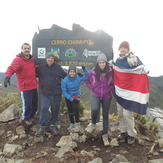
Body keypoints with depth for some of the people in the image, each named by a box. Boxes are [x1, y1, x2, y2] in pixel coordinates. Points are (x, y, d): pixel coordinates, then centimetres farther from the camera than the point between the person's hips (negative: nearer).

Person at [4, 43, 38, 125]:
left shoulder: (32, 59, 8)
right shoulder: (18, 59, -15)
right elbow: (12, 68, -34)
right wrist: (8, 76, -51)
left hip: (33, 86, 7)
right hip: (25, 87, -7)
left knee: (35, 102, 19)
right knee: (27, 104, 3)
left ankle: (32, 115, 44)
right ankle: (26, 118, 29)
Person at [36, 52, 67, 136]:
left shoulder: (58, 68, 3)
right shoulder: (41, 67, 6)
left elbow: (65, 76, 9)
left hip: (56, 94, 1)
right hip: (44, 93, 0)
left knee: (55, 110, 8)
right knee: (44, 108, -9)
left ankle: (52, 125, 23)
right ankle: (42, 127, -1)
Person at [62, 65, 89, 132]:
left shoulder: (79, 78, -17)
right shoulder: (65, 80, -22)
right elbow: (64, 92, -17)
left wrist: (84, 70, -26)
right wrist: (71, 99, -23)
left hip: (76, 96, 0)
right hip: (68, 97, 1)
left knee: (76, 109, -21)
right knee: (70, 111, 12)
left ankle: (77, 124, -4)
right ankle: (72, 124, 34)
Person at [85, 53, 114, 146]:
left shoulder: (110, 72, -9)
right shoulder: (93, 72, -5)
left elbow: (114, 83, 5)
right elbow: (88, 81, 11)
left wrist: (110, 89, -7)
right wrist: (93, 88, -1)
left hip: (107, 97, 0)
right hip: (96, 95, 0)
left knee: (105, 115, 9)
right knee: (94, 110, -27)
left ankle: (105, 135, 24)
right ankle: (93, 124, 5)